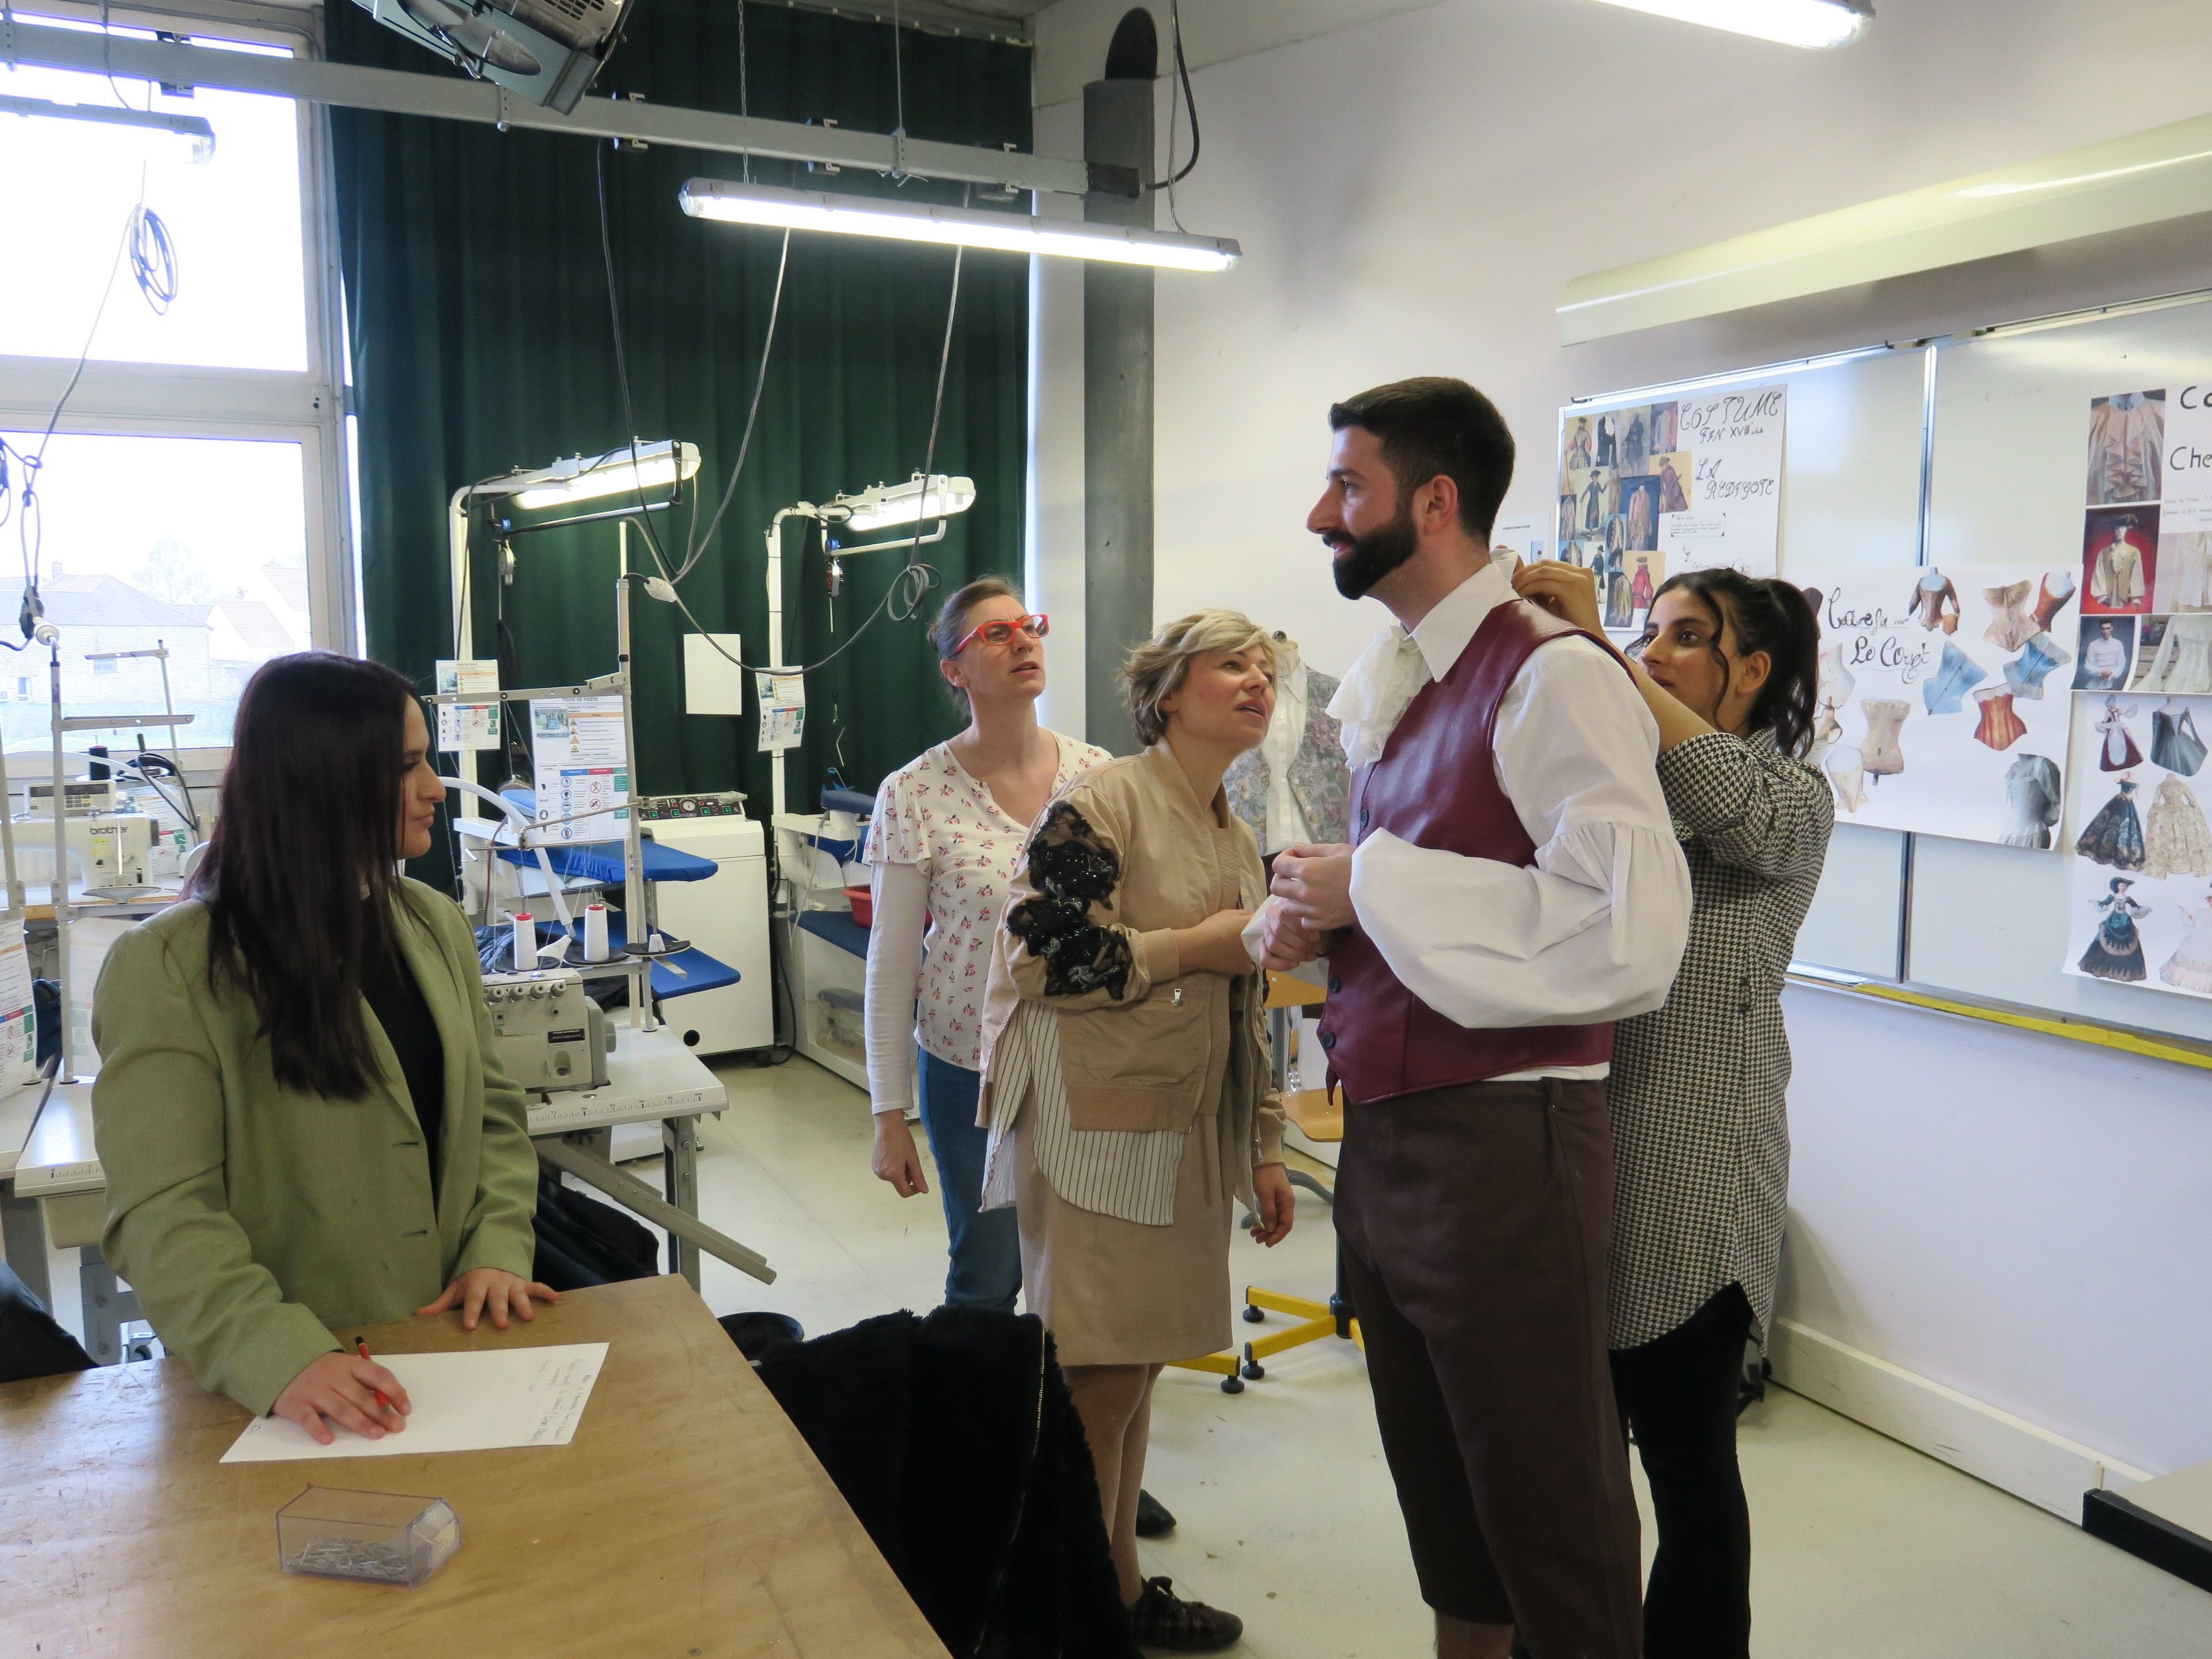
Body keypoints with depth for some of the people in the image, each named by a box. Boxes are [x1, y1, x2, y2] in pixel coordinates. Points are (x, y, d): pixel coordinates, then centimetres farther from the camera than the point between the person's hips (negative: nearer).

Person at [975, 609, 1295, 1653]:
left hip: (1184, 1137, 8)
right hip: (1096, 1128, -8)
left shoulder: (1238, 841, 15)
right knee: (1099, 1381, -1)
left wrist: (1262, 1154, 17)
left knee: (1135, 1368, 16)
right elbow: (1038, 952, -20)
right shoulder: (1101, 803, -10)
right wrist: (1191, 947, -14)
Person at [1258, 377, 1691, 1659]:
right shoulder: (1389, 685, 12)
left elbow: (1629, 938, -27)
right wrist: (1321, 923, 3)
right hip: (1385, 1136, 8)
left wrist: (1373, 890, -20)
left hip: (1503, 1143, -8)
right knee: (1437, 1495, 23)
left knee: (1548, 1523, 8)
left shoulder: (1554, 675, -15)